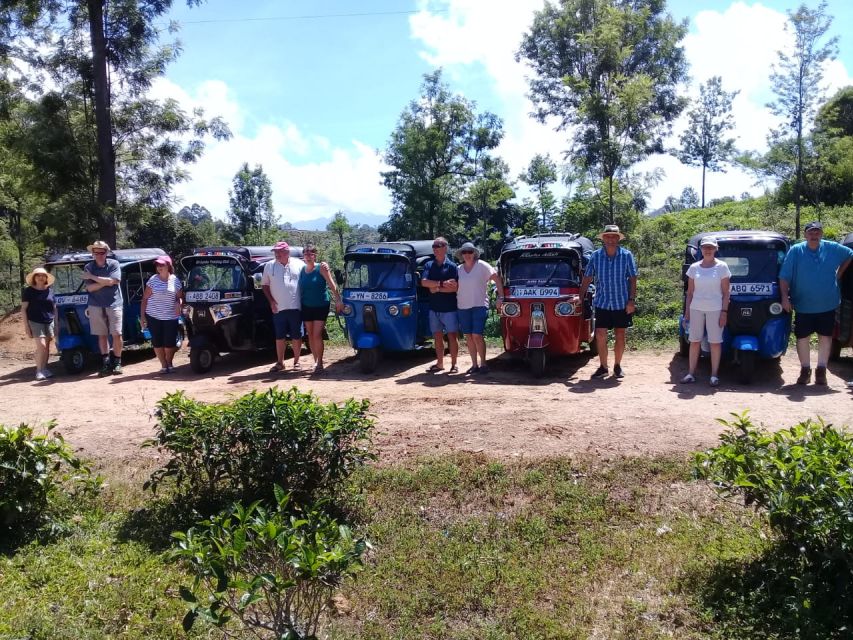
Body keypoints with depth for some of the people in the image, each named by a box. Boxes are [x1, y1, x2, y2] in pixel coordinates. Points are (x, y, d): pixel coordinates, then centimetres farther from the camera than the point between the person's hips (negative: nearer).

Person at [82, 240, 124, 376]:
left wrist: (92, 277, -9)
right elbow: (90, 288, -5)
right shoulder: (88, 267, 3)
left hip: (114, 304, -2)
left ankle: (117, 362, 8)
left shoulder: (114, 264, -3)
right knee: (102, 335, 7)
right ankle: (106, 363, 13)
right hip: (96, 305, 2)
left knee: (116, 334, -4)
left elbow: (112, 281, -15)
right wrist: (105, 281, -15)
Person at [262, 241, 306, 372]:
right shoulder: (269, 266, 7)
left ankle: (296, 361, 15)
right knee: (280, 336, 6)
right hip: (278, 308, 1)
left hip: (296, 307, -1)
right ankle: (280, 362, 15)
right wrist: (271, 301, 1)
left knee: (296, 336, 4)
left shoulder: (299, 264, 2)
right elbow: (264, 284, 12)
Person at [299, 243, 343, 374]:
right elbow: (300, 289, 12)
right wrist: (299, 303, 10)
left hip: (321, 306, -5)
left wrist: (338, 300, -18)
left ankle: (319, 362, -2)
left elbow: (332, 284, -12)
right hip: (306, 307, 5)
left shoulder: (321, 267, -9)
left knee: (317, 335, -11)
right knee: (310, 335, 8)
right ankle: (316, 361, 19)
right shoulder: (302, 270, 5)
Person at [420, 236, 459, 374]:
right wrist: (441, 283, -16)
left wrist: (436, 289, -13)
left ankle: (454, 364, 8)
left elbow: (455, 287, -13)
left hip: (449, 308, -4)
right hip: (434, 308, 4)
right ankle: (439, 363, 19)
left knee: (452, 336, 0)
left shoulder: (451, 266, -4)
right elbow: (424, 282, -7)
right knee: (437, 337, 10)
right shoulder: (429, 265, 8)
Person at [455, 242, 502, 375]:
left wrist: (500, 297, -9)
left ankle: (483, 364, 3)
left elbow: (497, 278, -4)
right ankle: (474, 365, 16)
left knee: (477, 335, -11)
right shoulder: (458, 269, 10)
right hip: (463, 307, 5)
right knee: (468, 337, 6)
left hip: (479, 305, -4)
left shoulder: (481, 265, -3)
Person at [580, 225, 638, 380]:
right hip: (602, 303, 1)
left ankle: (617, 366, 23)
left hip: (622, 303, -1)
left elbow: (632, 279, -2)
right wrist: (581, 297, 0)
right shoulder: (595, 256, 0)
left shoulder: (627, 255, -3)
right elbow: (587, 278, 5)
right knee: (600, 335, -4)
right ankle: (603, 367, 10)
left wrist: (631, 300, -8)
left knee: (620, 336, 8)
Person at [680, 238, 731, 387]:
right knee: (694, 341, 5)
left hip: (715, 309, -3)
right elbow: (690, 292, 9)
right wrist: (687, 311, 4)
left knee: (715, 342, 1)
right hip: (696, 309, 3)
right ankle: (691, 373, 10)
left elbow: (725, 293, -1)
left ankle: (714, 375, 6)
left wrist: (724, 311, -8)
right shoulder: (694, 268, 7)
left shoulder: (722, 267, -1)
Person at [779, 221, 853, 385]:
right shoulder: (795, 251, -7)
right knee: (802, 337, 3)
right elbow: (784, 277, -8)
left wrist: (839, 273, 12)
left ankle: (821, 369, 18)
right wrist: (785, 297, -16)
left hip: (827, 304, 2)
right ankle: (805, 369, 17)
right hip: (803, 306, -2)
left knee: (825, 336, 7)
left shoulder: (832, 248, -1)